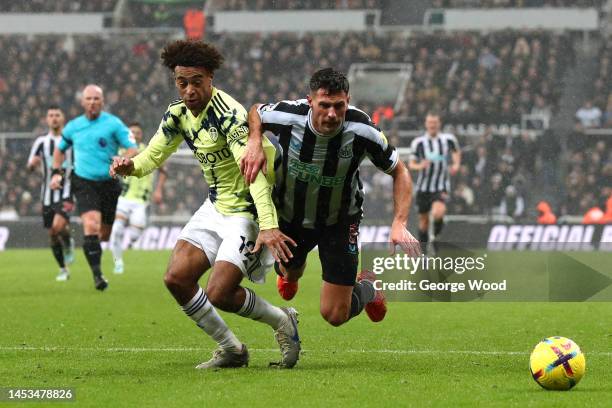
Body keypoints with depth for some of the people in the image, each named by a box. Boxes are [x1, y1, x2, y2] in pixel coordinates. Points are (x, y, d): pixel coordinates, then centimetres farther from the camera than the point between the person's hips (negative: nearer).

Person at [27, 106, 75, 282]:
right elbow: (30, 166, 4)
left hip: (66, 193, -3)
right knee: (52, 234, 6)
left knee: (58, 226, -26)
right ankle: (63, 270, 21)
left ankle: (68, 245, 6)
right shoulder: (41, 142, 6)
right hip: (48, 194, 3)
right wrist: (33, 163, -19)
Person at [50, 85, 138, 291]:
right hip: (84, 183, 0)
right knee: (91, 225, -22)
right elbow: (60, 149, 26)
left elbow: (132, 149, -6)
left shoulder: (113, 123, -2)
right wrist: (56, 172, 13)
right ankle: (97, 274, -24)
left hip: (109, 183, 0)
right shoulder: (73, 127, 7)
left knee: (105, 234, 7)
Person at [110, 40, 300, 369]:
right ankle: (231, 350, 12)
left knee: (218, 294, -14)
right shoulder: (178, 113, 1)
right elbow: (154, 154, 12)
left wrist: (268, 226, -43)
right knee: (177, 278, -3)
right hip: (215, 207, 8)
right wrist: (129, 166, -13)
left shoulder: (229, 115, -24)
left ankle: (282, 321, 14)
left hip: (247, 210, -8)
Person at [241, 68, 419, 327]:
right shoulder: (287, 116, -28)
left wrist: (399, 224, -26)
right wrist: (255, 143, -22)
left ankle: (367, 288, 30)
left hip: (339, 222, -2)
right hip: (289, 215, 2)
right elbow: (256, 112, -2)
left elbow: (399, 172, -14)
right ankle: (288, 271, 70)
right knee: (290, 272, 30)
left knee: (335, 315, -5)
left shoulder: (362, 130, -30)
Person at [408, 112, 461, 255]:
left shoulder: (448, 139, 0)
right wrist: (419, 166, -22)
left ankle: (436, 237, 1)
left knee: (438, 212, -27)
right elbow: (411, 164, 0)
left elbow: (456, 151, 21)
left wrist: (456, 165, 3)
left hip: (441, 186, -1)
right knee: (423, 220, 6)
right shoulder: (418, 142, -3)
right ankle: (423, 252, 22)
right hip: (423, 187, 1)